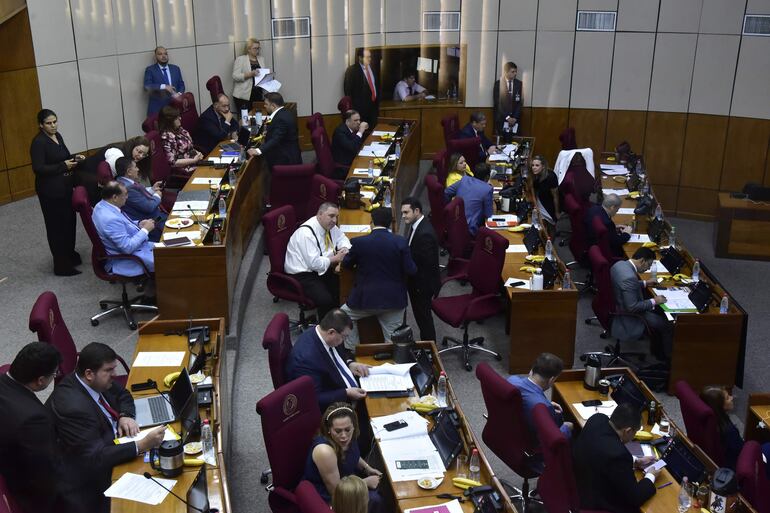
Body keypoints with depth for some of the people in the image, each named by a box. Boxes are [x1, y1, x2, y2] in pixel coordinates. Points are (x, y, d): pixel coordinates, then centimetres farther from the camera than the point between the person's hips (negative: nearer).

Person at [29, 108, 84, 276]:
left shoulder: (57, 136, 7)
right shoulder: (38, 142, -18)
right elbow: (38, 169, -22)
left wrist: (74, 158, 0)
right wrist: (64, 166, -25)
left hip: (65, 186, 8)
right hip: (50, 190, -8)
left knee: (69, 221, 15)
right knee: (56, 225, -1)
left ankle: (70, 254, 34)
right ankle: (61, 265, 7)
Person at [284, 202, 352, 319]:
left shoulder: (329, 225, 2)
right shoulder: (306, 233, -23)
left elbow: (342, 239, 18)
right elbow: (314, 263, -27)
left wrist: (344, 250, -5)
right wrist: (336, 258, -16)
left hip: (320, 269, 9)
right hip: (302, 275, -9)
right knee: (326, 300, -27)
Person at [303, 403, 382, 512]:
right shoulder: (325, 451, -37)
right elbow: (336, 492, -26)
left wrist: (367, 468, -3)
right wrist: (367, 482, -16)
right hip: (326, 498, -8)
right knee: (374, 500, -15)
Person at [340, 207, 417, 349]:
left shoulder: (358, 242, -11)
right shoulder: (401, 242, -10)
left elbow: (346, 264, 5)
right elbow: (411, 270, -7)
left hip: (366, 298, -1)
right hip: (394, 299, 1)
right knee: (393, 341, 12)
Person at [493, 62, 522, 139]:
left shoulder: (519, 83, 6)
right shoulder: (498, 83, -2)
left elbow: (519, 102, 5)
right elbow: (496, 103, -5)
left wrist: (515, 117, -6)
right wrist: (507, 117, -9)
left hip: (515, 119, 2)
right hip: (502, 119, -2)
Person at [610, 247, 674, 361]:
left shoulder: (620, 264, -5)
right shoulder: (629, 277, -34)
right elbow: (632, 307, -30)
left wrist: (644, 283, 13)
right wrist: (654, 301, -19)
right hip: (629, 316, -10)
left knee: (659, 312, 24)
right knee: (668, 325, 2)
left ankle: (657, 350, 35)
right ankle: (669, 357, 23)